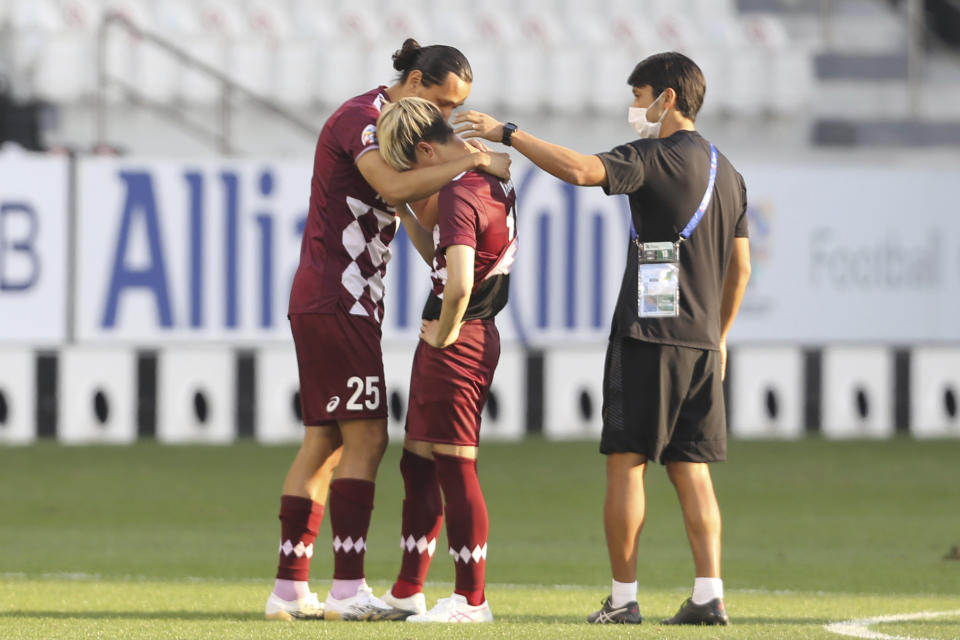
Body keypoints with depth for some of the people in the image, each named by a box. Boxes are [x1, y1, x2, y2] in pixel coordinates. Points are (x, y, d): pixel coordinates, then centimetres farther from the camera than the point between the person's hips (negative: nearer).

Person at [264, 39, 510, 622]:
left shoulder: (388, 124, 20)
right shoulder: (360, 117, -12)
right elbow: (394, 187, -28)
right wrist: (473, 161, -24)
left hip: (348, 304, 10)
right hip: (335, 299, -10)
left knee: (325, 441, 8)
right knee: (365, 437, -12)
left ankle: (290, 588, 8)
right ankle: (348, 589, -14)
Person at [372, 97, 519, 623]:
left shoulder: (458, 196, -21)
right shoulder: (495, 181, 10)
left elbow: (458, 283, -33)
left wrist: (446, 332, -17)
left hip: (456, 343, -10)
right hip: (478, 335, 10)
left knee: (453, 466, -4)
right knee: (418, 465, 16)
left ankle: (471, 598, 0)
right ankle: (407, 590, 24)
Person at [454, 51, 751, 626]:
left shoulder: (657, 159, -9)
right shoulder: (727, 173, 16)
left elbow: (579, 170, -25)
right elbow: (740, 267, 21)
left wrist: (507, 133, -18)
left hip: (647, 337, -7)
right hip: (701, 342, 7)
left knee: (626, 463, -2)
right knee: (692, 470, 7)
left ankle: (623, 598, -2)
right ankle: (709, 595, -1)